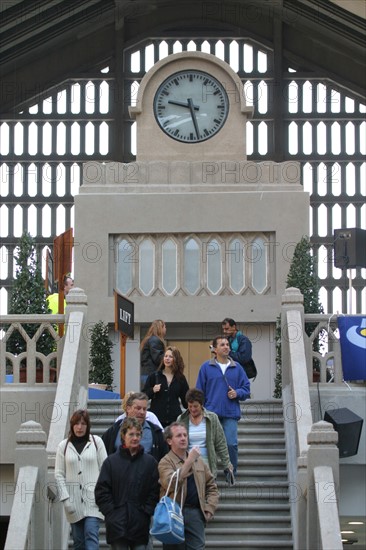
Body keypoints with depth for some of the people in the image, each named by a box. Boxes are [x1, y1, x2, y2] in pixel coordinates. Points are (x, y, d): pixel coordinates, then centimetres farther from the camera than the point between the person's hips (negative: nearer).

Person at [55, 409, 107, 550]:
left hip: (92, 497, -2)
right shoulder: (63, 446, 6)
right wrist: (65, 499, -5)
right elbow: (59, 474, 4)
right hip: (73, 498, 2)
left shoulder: (96, 442, 3)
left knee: (91, 533, -14)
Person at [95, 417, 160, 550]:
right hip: (117, 524, -1)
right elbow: (102, 491, 2)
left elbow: (155, 491, 6)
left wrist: (146, 512, -4)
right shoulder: (111, 461, 4)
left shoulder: (150, 462, 7)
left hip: (140, 524, 1)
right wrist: (111, 513, -6)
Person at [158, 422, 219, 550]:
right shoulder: (165, 462, -2)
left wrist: (209, 509, 6)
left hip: (196, 514, 4)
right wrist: (190, 461, -21)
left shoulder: (198, 461, 16)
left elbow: (212, 487, 21)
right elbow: (171, 484, -22)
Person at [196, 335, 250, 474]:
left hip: (231, 414, 1)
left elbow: (246, 388, 13)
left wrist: (237, 393, -8)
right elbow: (200, 392, 5)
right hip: (211, 413, -1)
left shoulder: (237, 368, 10)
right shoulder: (206, 367, 5)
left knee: (231, 444, -5)